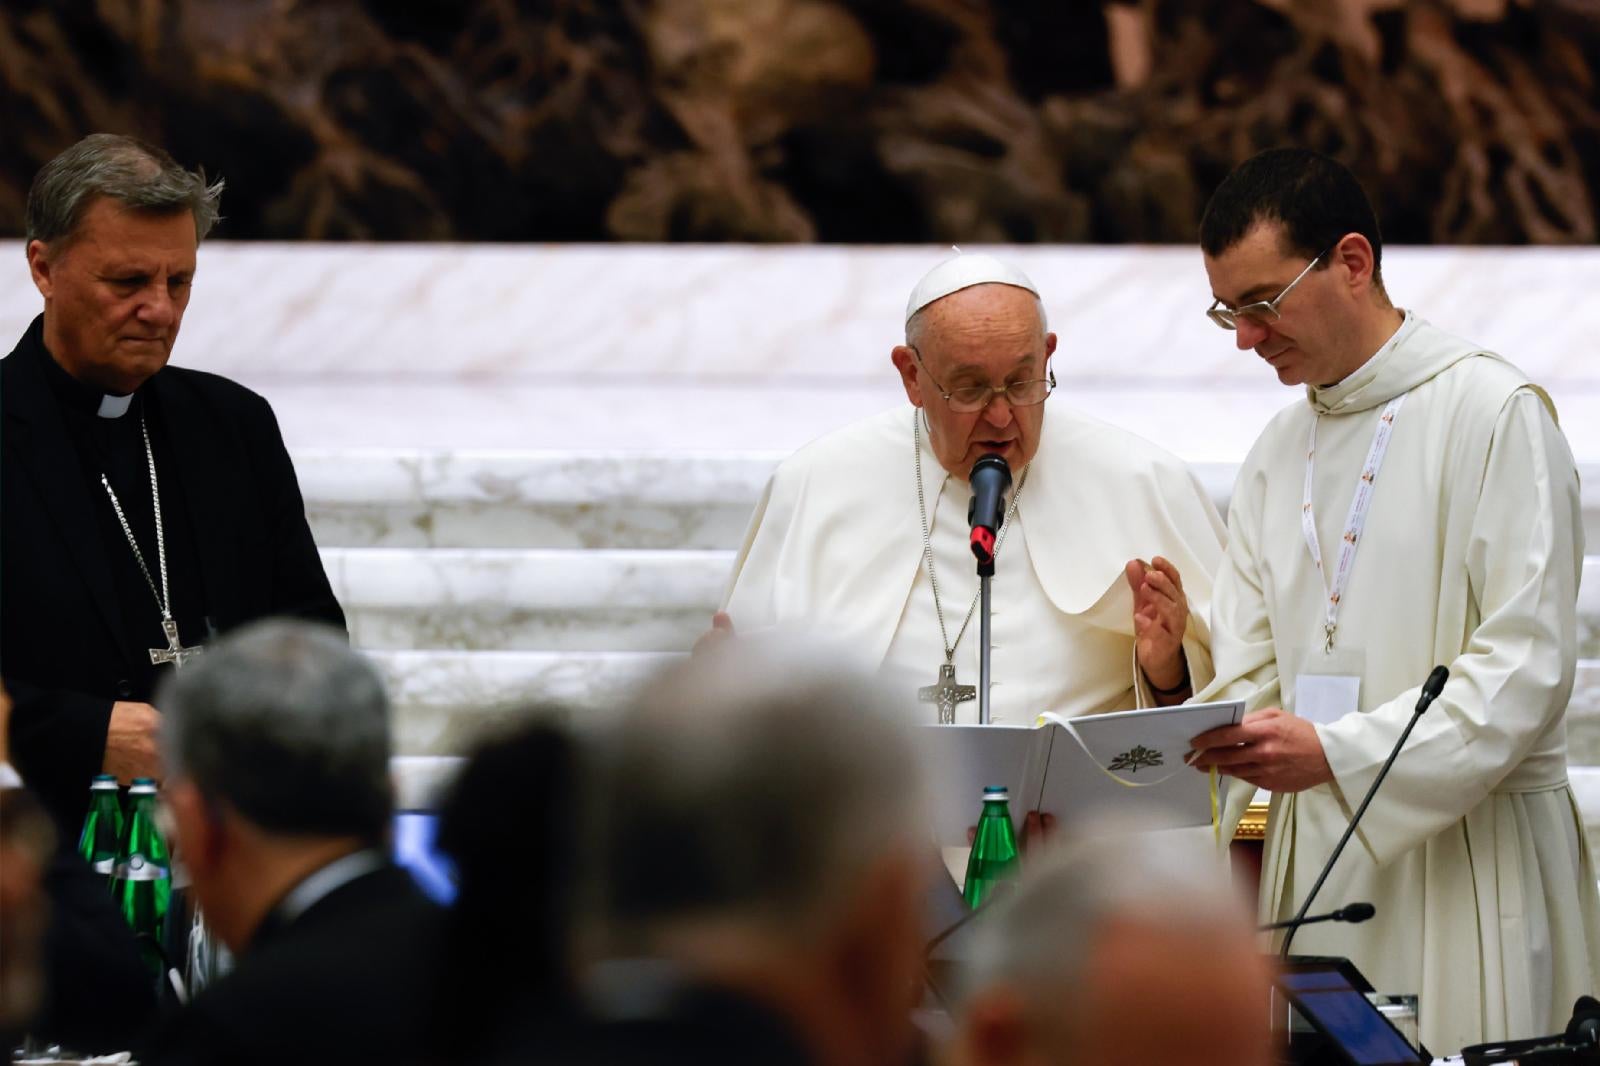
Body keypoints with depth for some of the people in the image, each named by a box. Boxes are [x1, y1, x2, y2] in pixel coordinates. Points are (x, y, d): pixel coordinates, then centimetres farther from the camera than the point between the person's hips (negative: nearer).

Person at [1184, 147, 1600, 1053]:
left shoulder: (1495, 413, -7)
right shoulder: (1278, 452, 16)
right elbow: (1248, 678, 12)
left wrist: (1337, 753, -22)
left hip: (1468, 855, -6)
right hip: (1319, 855, 6)